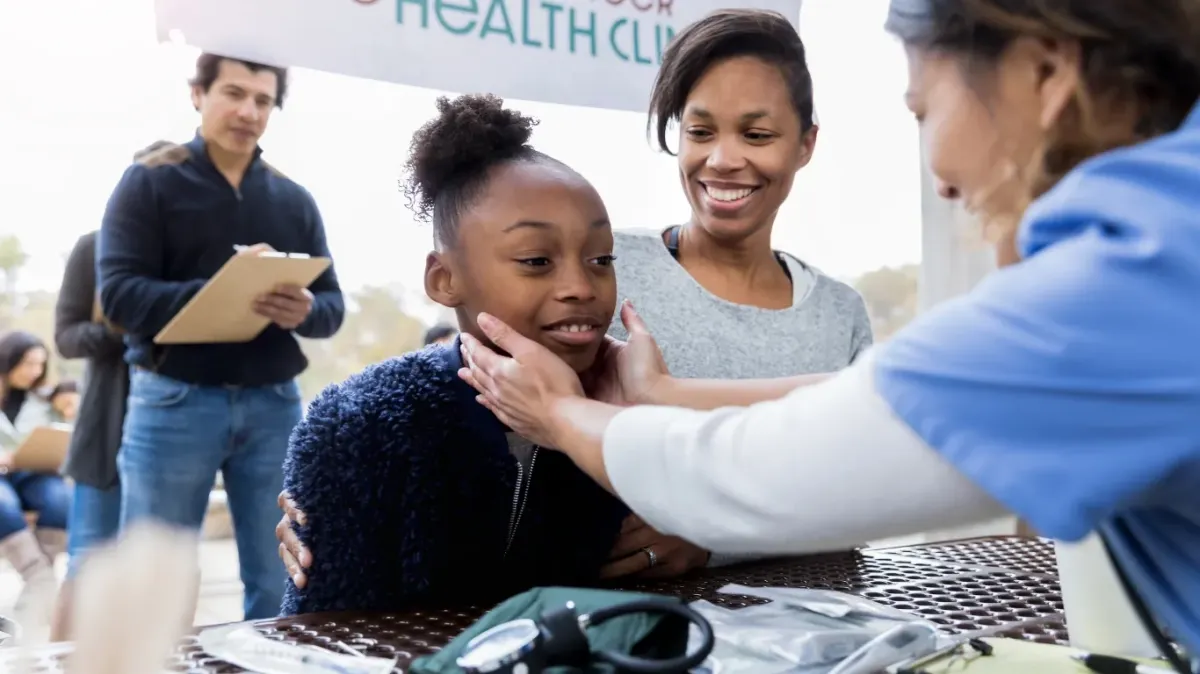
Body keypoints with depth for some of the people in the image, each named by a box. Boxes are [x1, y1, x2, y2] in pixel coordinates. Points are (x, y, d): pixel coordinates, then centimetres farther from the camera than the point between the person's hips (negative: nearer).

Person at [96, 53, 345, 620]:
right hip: (175, 402, -3)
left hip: (273, 404, 3)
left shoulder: (295, 200, 12)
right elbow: (118, 295, -10)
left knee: (280, 587, 8)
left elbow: (333, 306, 9)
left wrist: (304, 310, -16)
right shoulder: (149, 182, 1)